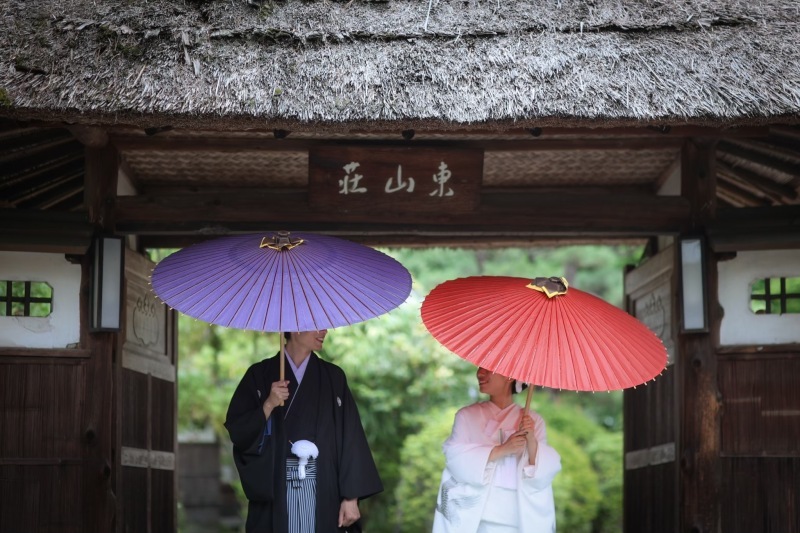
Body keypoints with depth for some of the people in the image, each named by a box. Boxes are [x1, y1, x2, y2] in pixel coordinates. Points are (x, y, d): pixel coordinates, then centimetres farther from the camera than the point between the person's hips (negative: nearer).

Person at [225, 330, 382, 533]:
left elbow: (350, 440, 3)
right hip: (275, 491, -1)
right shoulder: (260, 375, 4)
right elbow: (237, 431, -1)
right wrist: (268, 406, -16)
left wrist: (351, 496, -4)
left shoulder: (333, 377, 8)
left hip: (322, 494, 1)